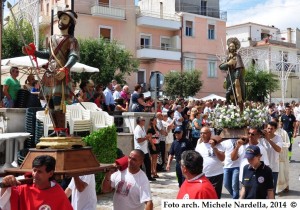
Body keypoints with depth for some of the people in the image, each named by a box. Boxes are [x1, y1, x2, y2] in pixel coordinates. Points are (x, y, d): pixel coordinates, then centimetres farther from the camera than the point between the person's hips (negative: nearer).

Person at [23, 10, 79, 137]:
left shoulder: (71, 40, 0)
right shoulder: (53, 38, 20)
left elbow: (74, 56, -16)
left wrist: (65, 69, -33)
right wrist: (33, 52, 26)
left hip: (61, 76, -7)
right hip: (49, 75, 7)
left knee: (58, 101, -20)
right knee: (50, 104, 6)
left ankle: (62, 130, -19)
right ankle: (57, 130, 13)